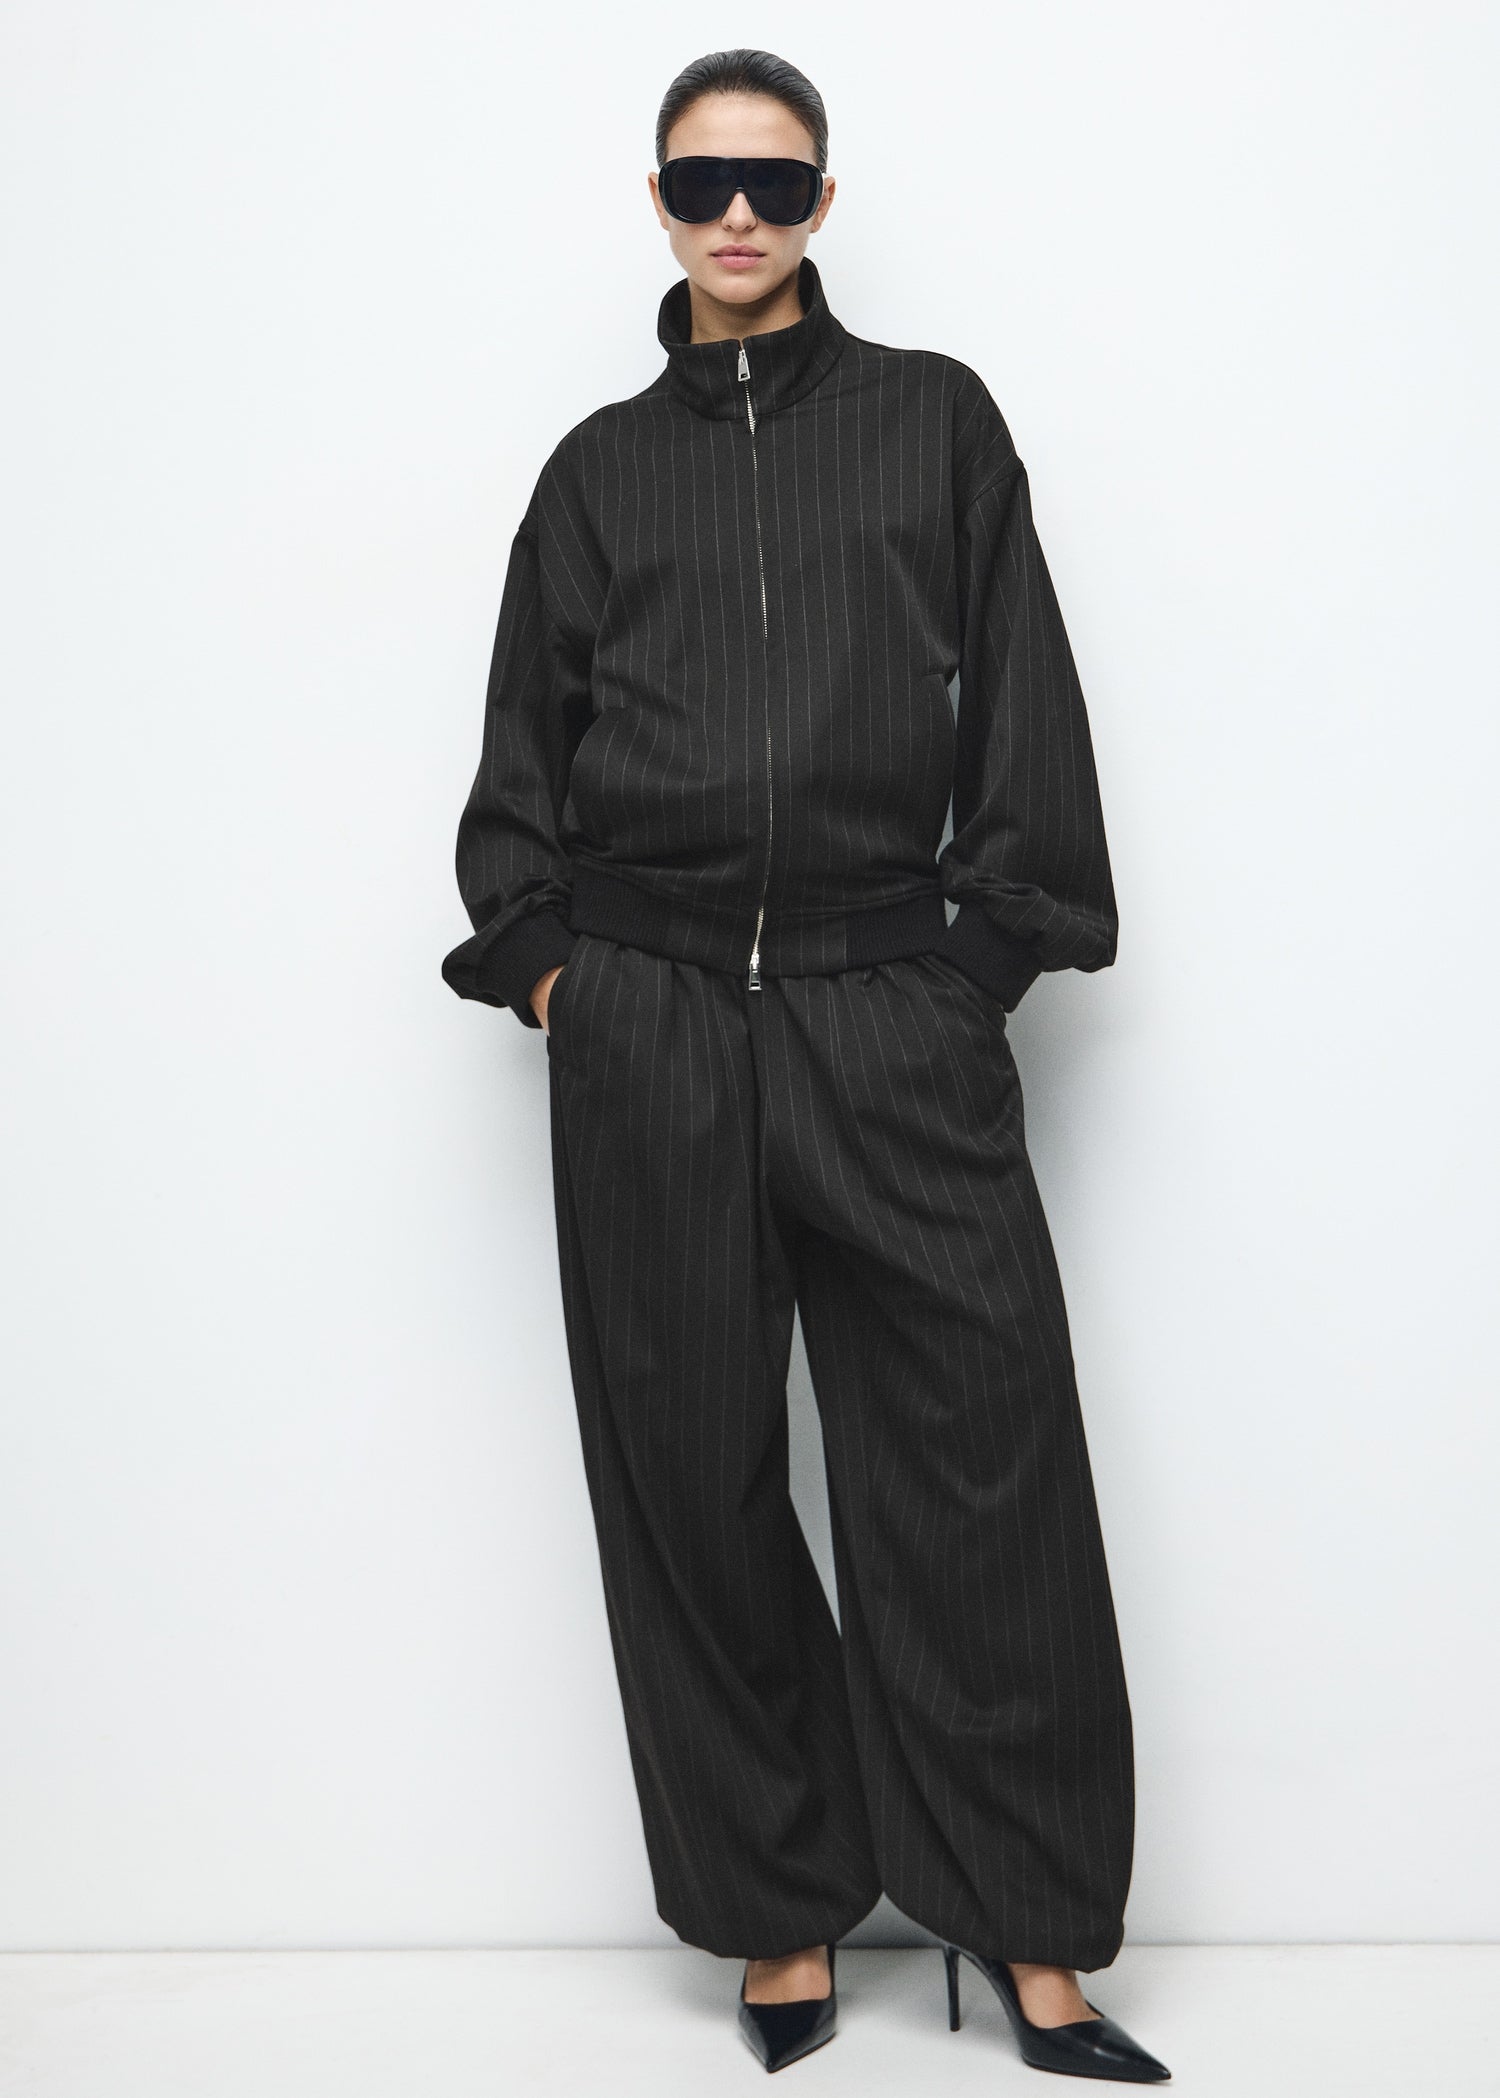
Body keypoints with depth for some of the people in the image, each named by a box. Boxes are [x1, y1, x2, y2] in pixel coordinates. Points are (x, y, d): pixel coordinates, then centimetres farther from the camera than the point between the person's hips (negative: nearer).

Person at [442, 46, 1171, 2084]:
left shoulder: (933, 420, 11)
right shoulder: (602, 467, 14)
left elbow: (1022, 709, 7)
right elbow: (523, 747, 16)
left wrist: (987, 947, -2)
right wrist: (543, 959, 4)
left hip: (892, 1020, -1)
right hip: (647, 1035, 2)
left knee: (979, 1467, -4)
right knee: (697, 1479, 5)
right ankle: (783, 1918, 19)